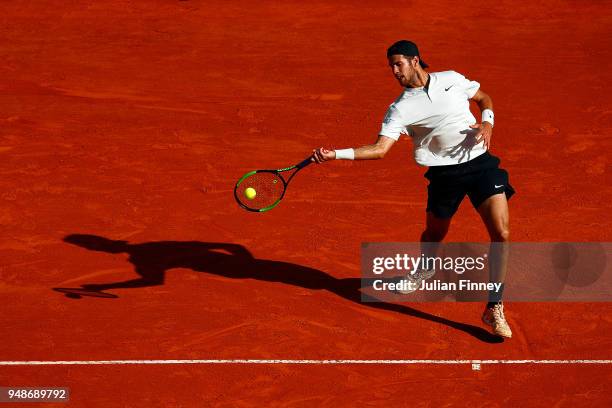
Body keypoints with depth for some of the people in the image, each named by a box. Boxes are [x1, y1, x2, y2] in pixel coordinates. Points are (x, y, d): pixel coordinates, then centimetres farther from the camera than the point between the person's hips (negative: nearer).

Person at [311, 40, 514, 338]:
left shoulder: (452, 80, 3)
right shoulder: (400, 109, -5)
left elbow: (484, 98, 19)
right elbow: (380, 148, -14)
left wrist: (487, 123, -3)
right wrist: (335, 154, -25)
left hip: (481, 164, 0)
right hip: (445, 174, 0)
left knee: (501, 234, -13)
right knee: (434, 235, 16)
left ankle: (494, 308, -3)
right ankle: (424, 271, 56)